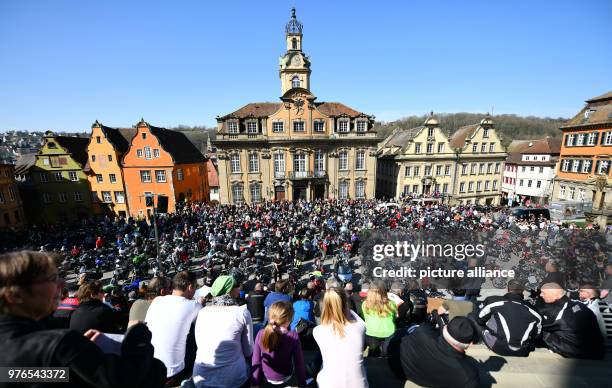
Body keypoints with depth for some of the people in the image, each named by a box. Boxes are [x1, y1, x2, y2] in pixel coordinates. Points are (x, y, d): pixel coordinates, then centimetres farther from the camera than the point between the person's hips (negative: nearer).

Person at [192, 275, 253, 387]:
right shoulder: (243, 312, -12)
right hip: (233, 379, -3)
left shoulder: (202, 312, -2)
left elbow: (199, 344, 9)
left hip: (201, 378, 4)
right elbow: (248, 351, -3)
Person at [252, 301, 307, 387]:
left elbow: (256, 362, -7)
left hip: (265, 381, 3)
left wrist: (256, 383, 7)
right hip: (285, 381, -2)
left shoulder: (260, 334, -16)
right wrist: (302, 384, 0)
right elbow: (299, 364, -14)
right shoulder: (293, 337, -23)